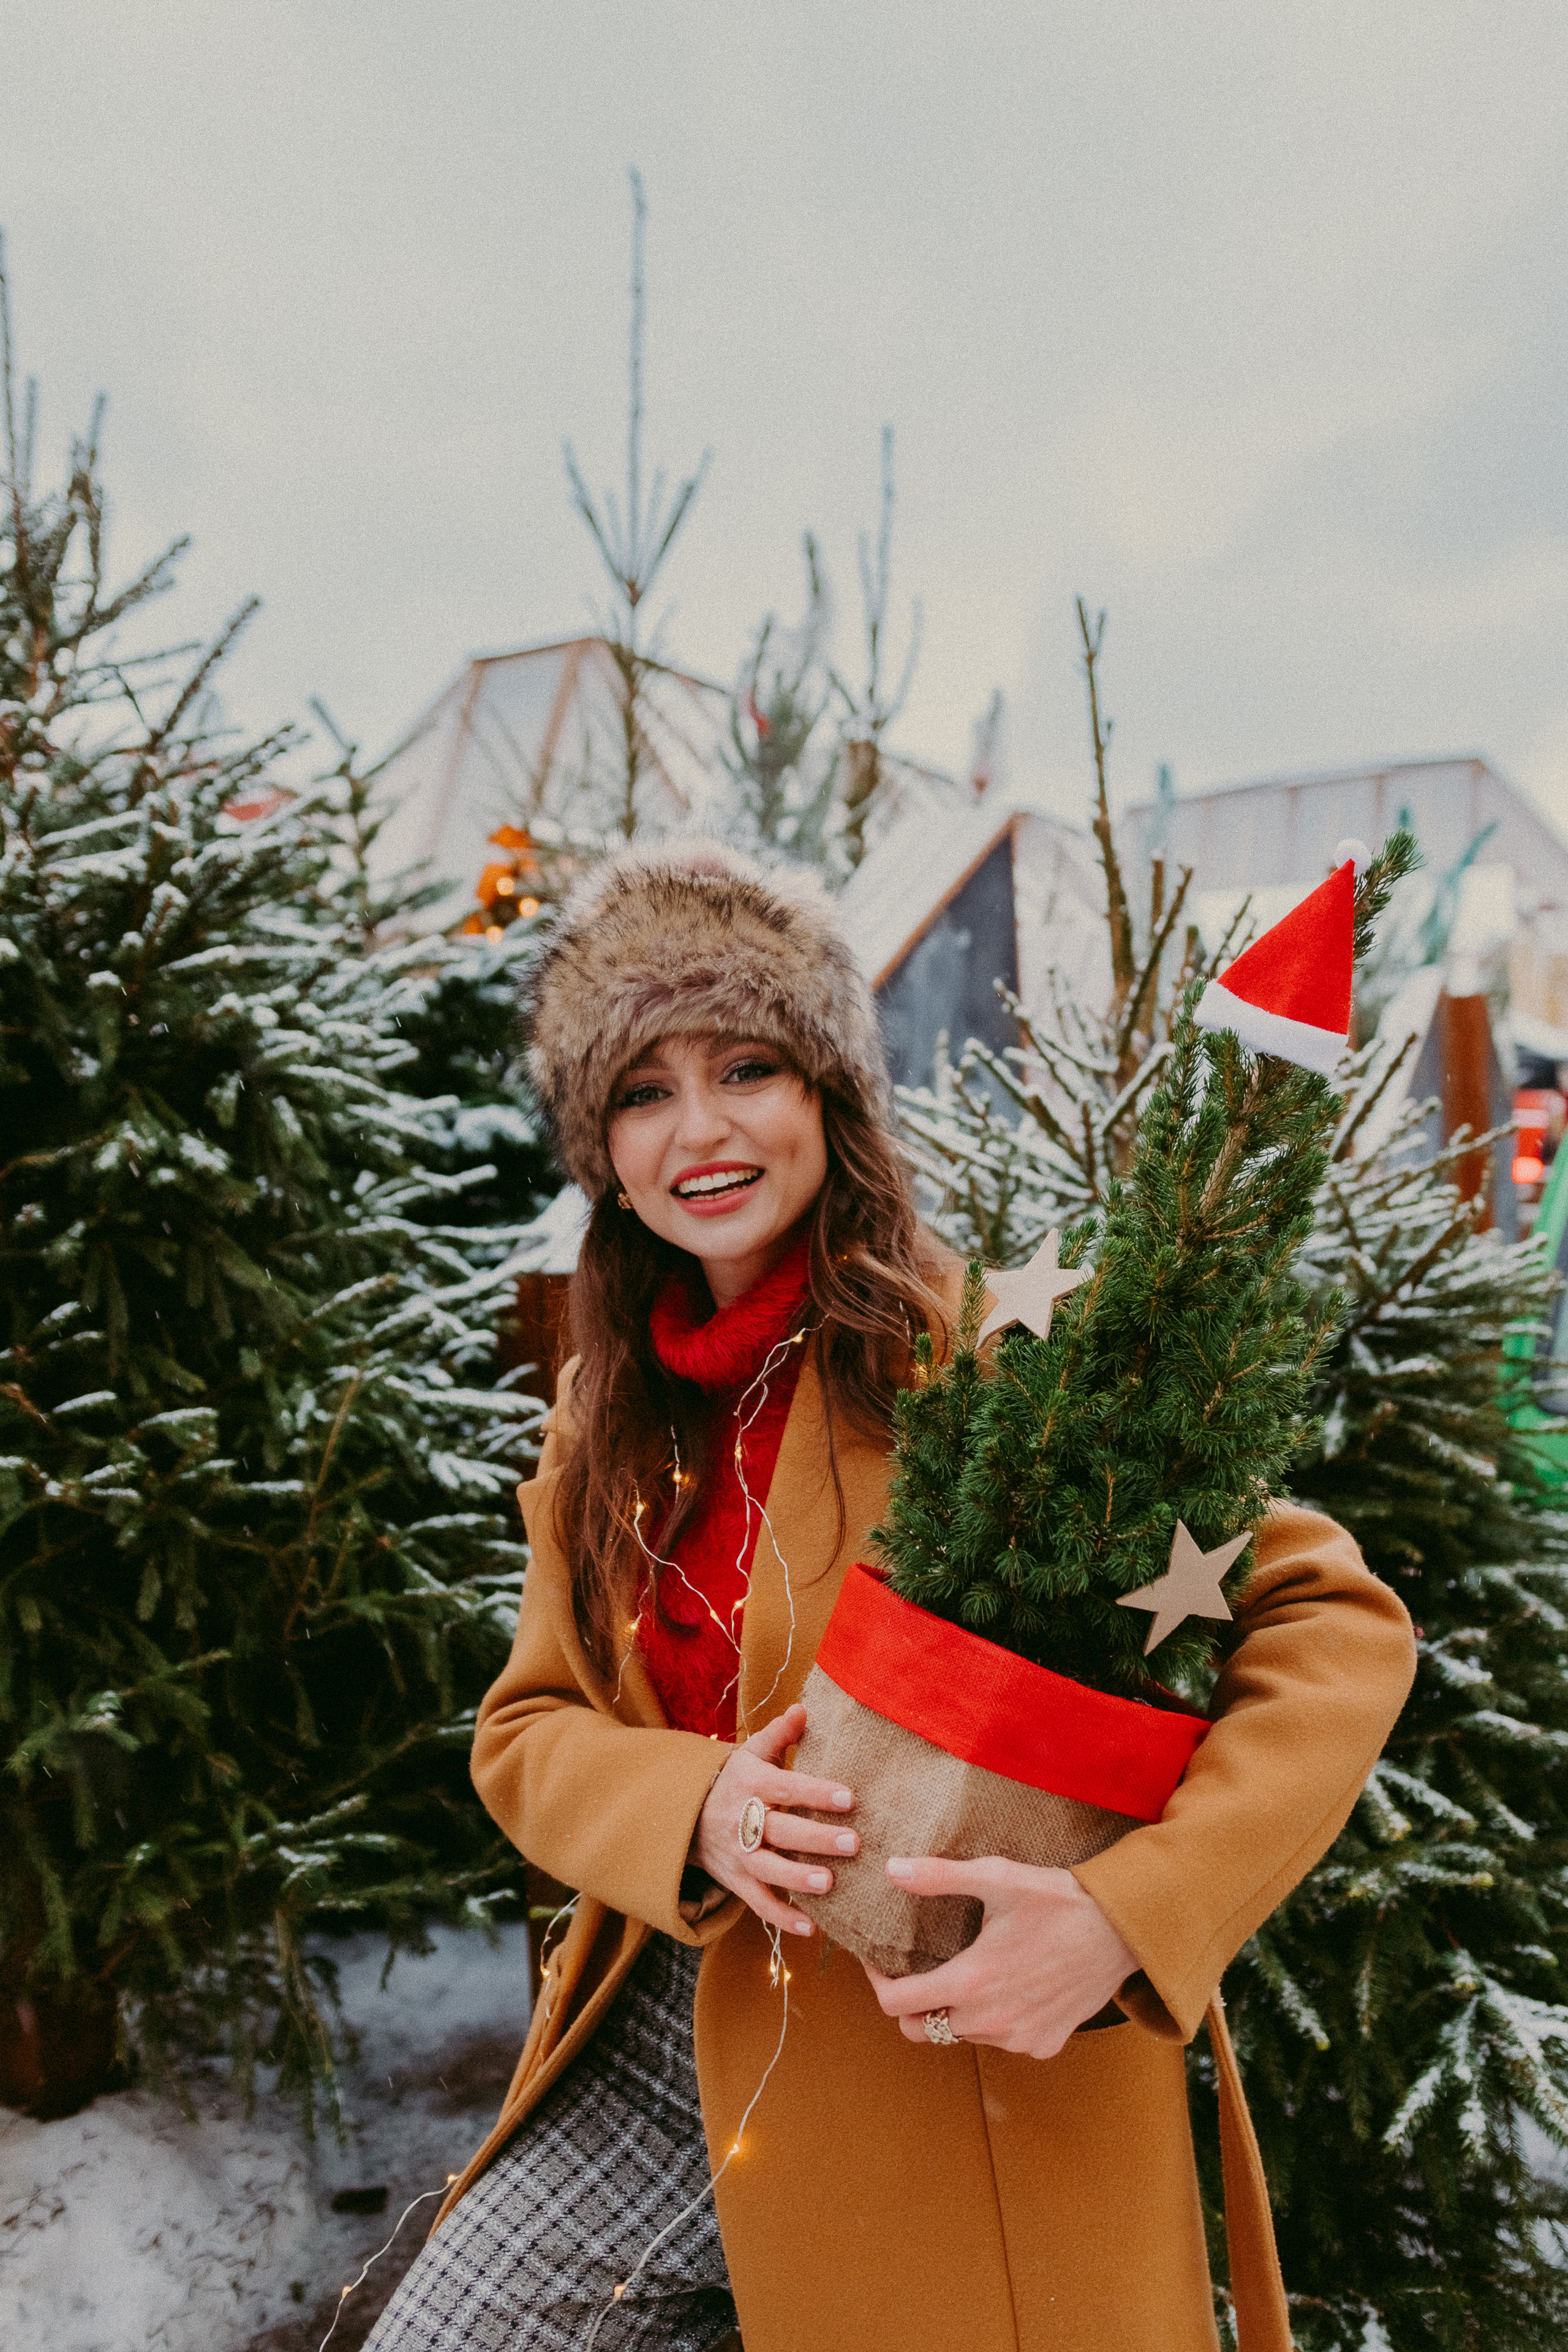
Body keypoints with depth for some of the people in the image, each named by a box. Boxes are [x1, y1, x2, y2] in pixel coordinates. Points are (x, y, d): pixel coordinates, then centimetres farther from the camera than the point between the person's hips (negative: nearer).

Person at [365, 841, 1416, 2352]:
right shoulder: (608, 1414, 4)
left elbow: (1337, 1628, -17)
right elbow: (525, 1732, 6)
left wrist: (1130, 1913, -31)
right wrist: (690, 1808, -16)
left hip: (952, 2088, -5)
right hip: (663, 2048, 5)